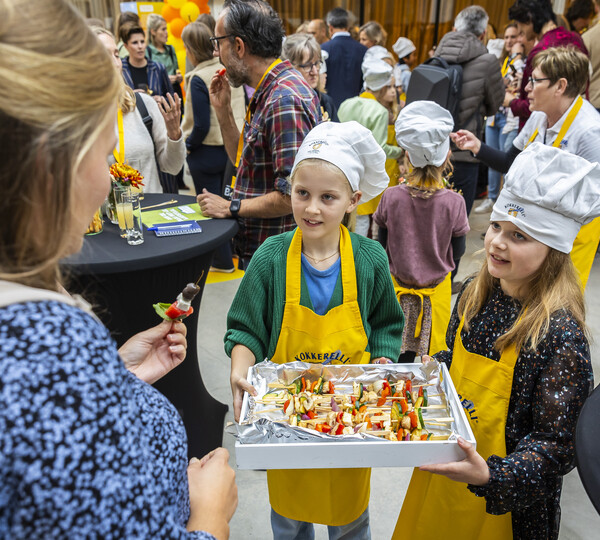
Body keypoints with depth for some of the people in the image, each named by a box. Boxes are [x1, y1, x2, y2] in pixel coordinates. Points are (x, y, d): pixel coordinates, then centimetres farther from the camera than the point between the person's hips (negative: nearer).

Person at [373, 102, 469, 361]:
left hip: (400, 285, 1)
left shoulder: (391, 197, -15)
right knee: (436, 358, 15)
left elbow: (382, 245, -4)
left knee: (400, 354, 14)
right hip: (437, 288, 0)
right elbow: (458, 251, -5)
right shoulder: (454, 203, -17)